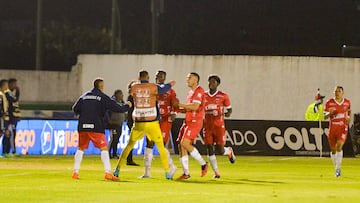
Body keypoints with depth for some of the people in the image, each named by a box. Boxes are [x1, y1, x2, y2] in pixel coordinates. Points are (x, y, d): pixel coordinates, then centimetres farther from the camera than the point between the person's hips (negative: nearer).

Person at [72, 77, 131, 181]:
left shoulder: (84, 96, 15)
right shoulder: (102, 97, 1)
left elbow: (75, 109, 15)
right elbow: (116, 107, 0)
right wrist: (126, 106, 17)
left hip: (83, 126, 5)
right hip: (96, 127, -5)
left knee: (81, 148, 17)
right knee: (104, 148, -4)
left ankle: (75, 172, 11)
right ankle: (108, 172, -15)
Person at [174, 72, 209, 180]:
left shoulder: (199, 91, -10)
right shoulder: (190, 92, 19)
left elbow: (195, 107, -21)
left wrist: (180, 105, -13)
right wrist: (181, 109, 9)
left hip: (195, 122, -9)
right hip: (188, 121, 9)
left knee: (185, 143, -20)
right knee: (181, 146, 3)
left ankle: (203, 163, -5)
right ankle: (186, 173, 8)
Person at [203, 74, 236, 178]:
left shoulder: (223, 96, -2)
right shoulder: (203, 96, 5)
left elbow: (229, 109, 7)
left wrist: (227, 113, -15)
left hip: (219, 126, -2)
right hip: (207, 126, 2)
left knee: (220, 151, -4)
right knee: (210, 149, -4)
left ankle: (229, 151, 33)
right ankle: (216, 172, 7)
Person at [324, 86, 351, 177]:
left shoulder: (347, 102, 4)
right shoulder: (329, 103, -2)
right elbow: (325, 117, 1)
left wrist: (349, 117, 3)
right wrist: (330, 113, -21)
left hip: (343, 128, -1)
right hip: (332, 128, 1)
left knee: (339, 146, -20)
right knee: (333, 150, 7)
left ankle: (338, 168, -18)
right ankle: (336, 167, 27)